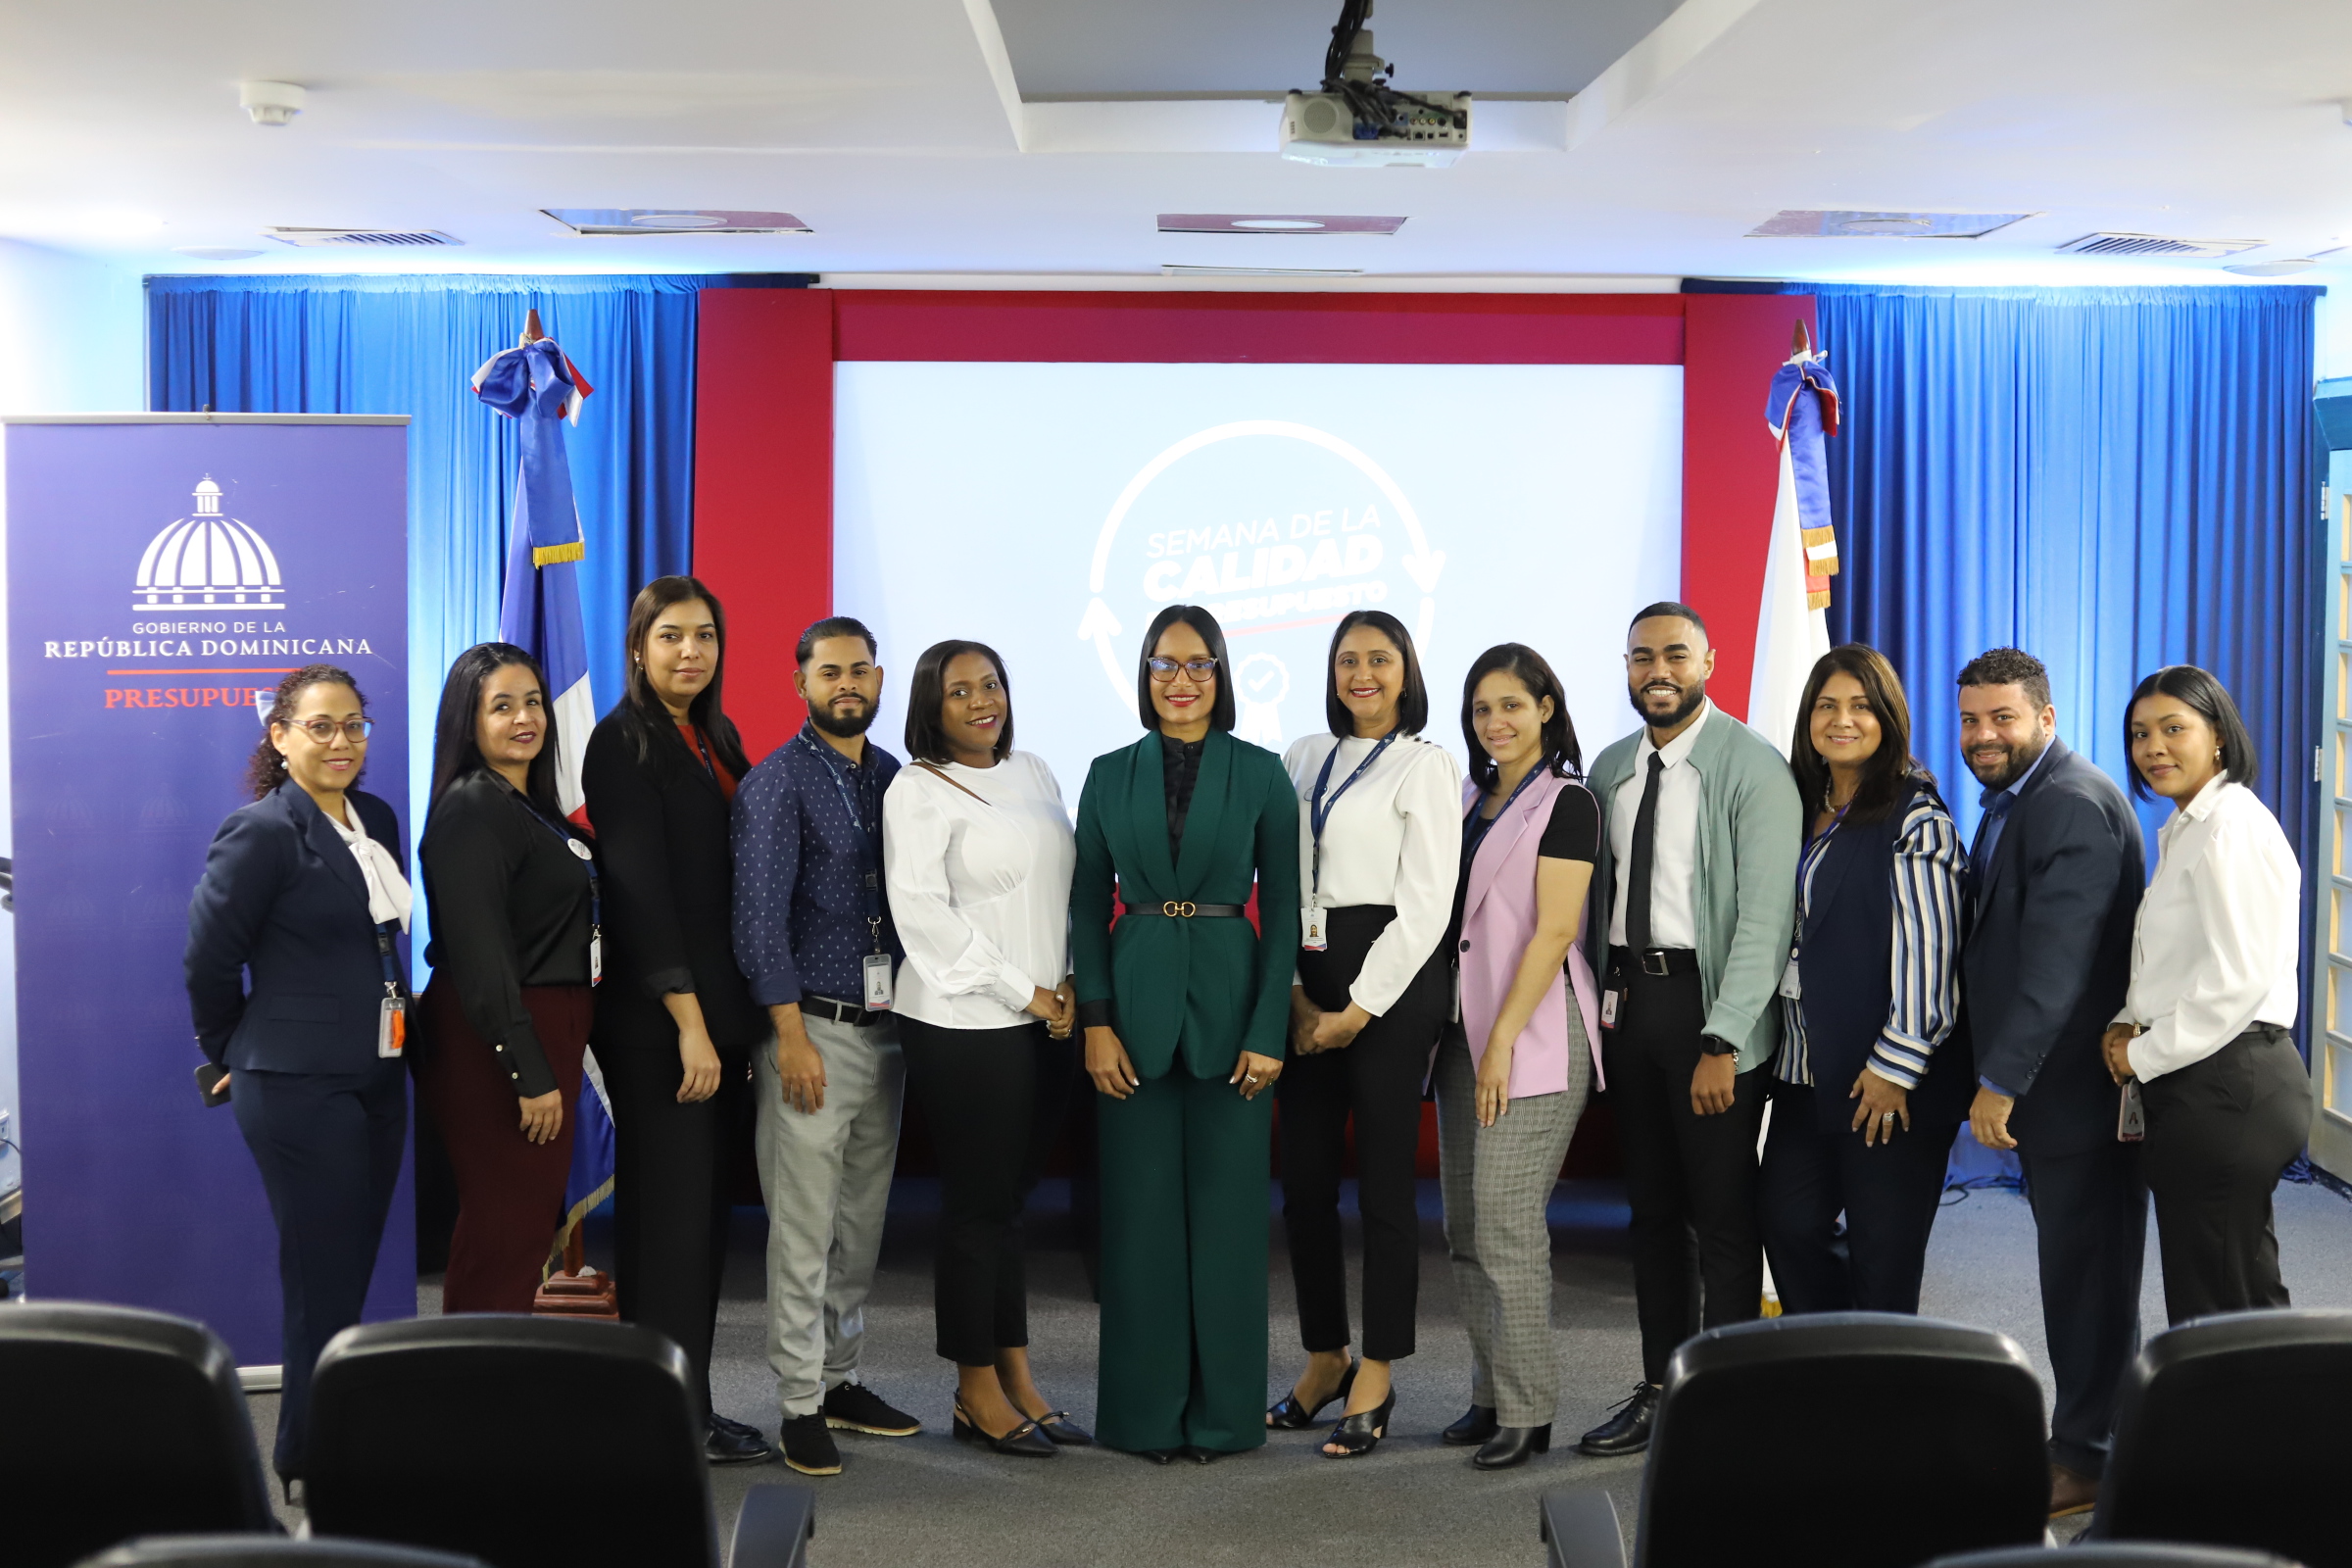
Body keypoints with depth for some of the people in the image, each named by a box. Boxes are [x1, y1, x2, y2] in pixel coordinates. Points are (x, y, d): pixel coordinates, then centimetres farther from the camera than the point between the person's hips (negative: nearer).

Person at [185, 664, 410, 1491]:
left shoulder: (377, 820, 10)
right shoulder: (262, 831, -12)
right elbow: (209, 958, -9)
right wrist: (236, 1054, 4)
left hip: (377, 1081, 7)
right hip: (299, 1089, -7)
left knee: (347, 1277, 14)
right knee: (325, 1288, -2)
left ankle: (307, 1457, 27)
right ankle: (315, 1472, 10)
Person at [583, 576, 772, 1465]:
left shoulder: (718, 738, 15)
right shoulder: (625, 744, -9)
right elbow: (639, 890, -15)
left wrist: (738, 1020, 11)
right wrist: (689, 1022, -18)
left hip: (720, 1010, 8)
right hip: (656, 1019, -8)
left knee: (704, 1213, 11)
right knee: (667, 1212, -3)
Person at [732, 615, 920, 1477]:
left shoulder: (894, 778, 11)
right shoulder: (776, 784, -7)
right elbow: (759, 916, -11)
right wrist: (793, 1035, -16)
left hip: (884, 1026, 6)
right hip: (812, 1027, -6)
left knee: (862, 1220, 13)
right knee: (804, 1227, -3)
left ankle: (840, 1378, 25)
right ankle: (801, 1405, 4)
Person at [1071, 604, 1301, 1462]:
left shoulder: (1261, 774, 1)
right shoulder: (1110, 775, 5)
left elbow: (1282, 910, 0)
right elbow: (1087, 908, 5)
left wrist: (1269, 1030, -7)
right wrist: (1095, 1021, -5)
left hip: (1229, 998, -1)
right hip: (1136, 999, 1)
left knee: (1226, 1207, 3)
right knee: (1141, 1209, 4)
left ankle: (1222, 1408, 16)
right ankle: (1148, 1408, 15)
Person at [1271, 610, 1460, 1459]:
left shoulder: (1425, 766, -3)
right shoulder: (1304, 758, 14)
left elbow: (1426, 904, -8)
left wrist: (1358, 1009, -11)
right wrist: (1294, 991, -2)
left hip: (1389, 978, -5)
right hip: (1307, 981, 6)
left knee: (1383, 1182, 0)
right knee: (1304, 1179, 8)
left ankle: (1375, 1377, 10)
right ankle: (1324, 1358, 22)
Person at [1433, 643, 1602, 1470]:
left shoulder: (1566, 802, -6)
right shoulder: (1469, 800, 15)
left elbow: (1554, 931, -13)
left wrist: (1504, 1040, -17)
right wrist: (1462, 1037, 10)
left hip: (1533, 1030, -7)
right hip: (1464, 1028, 7)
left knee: (1506, 1219, -9)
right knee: (1465, 1225, 7)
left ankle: (1527, 1409, -1)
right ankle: (1491, 1394, 16)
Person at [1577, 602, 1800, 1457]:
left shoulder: (1752, 768, -9)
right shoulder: (1611, 769, 11)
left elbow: (1765, 917, -14)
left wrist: (1723, 1042, -19)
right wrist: (1596, 1006, 7)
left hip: (1708, 997, -6)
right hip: (1626, 995, 6)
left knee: (1723, 1218, 0)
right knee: (1652, 1209, 13)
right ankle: (1660, 1392, 23)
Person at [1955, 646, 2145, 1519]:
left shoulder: (2072, 806, -18)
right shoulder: (2014, 801, 15)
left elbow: (2056, 959, -25)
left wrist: (2001, 1080, -24)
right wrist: (1997, 1077, 9)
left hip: (2078, 1081, -10)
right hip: (2046, 1080, 10)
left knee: (2086, 1269, 0)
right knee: (2074, 1261, 15)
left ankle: (2088, 1457, 9)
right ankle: (2088, 1435, 24)